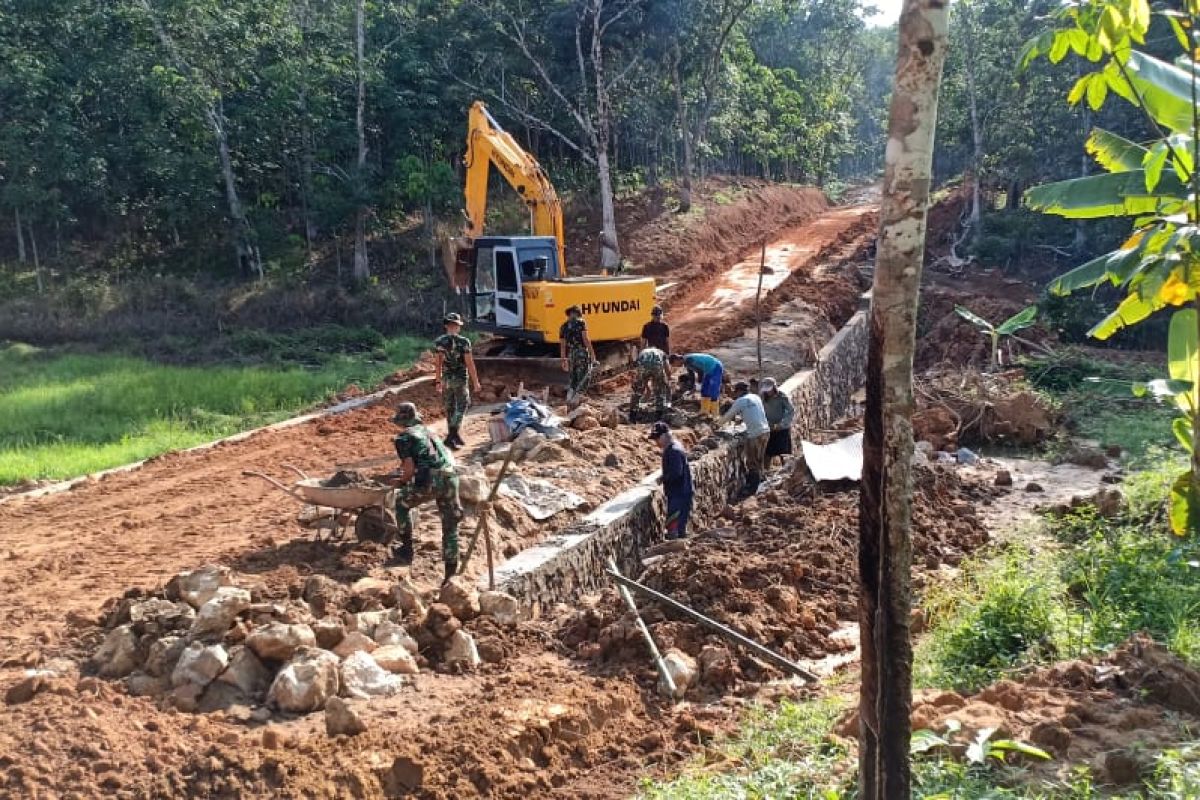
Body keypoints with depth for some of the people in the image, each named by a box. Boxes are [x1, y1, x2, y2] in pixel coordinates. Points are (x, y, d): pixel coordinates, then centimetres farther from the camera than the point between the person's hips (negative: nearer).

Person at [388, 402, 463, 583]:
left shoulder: (403, 437, 4)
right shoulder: (426, 431, 26)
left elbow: (409, 469, -3)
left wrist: (401, 482, 16)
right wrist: (405, 475, 44)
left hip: (430, 481, -6)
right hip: (451, 477, 6)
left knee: (402, 503, 23)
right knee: (450, 526, 13)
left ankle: (406, 550, 24)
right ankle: (451, 573, 13)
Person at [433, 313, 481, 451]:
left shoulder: (439, 342, -1)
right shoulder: (463, 342, -14)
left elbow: (439, 363, 3)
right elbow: (470, 363, -12)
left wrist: (438, 380, 13)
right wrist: (475, 381, -4)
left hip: (446, 379, 5)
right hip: (460, 379, -4)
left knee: (450, 408, 15)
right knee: (461, 408, 2)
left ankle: (454, 436, 24)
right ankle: (451, 437, -12)